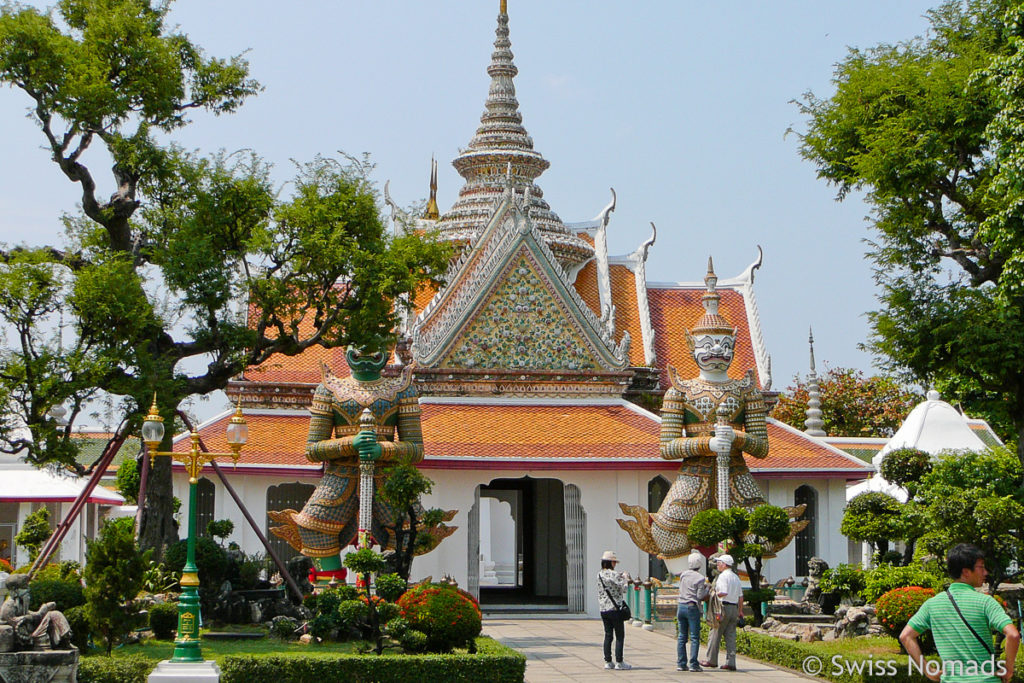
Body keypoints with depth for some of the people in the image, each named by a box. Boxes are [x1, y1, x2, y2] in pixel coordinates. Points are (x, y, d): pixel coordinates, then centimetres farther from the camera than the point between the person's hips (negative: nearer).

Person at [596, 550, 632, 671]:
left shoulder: (599, 575, 8)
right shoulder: (613, 574, -13)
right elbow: (623, 589, -13)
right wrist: (625, 578, 4)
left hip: (603, 610, 7)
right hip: (615, 609, -7)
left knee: (608, 635, 12)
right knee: (620, 636, 1)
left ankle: (608, 662, 12)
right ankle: (619, 662, -1)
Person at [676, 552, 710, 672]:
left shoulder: (683, 575, 8)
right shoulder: (700, 578, -8)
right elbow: (700, 596, -11)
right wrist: (708, 588, 7)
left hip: (681, 607, 5)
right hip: (692, 608, -5)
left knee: (682, 636, 9)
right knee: (694, 637, -1)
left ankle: (681, 663, 8)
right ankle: (693, 664, -6)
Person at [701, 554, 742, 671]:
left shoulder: (723, 576, -10)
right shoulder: (736, 577, 16)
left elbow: (724, 593, -20)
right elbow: (740, 596, 17)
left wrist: (714, 594, -5)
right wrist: (740, 610, 22)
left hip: (724, 607, -8)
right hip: (734, 608, 8)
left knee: (715, 634, 2)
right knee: (730, 636, 5)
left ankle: (711, 660, 7)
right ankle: (730, 662, -1)